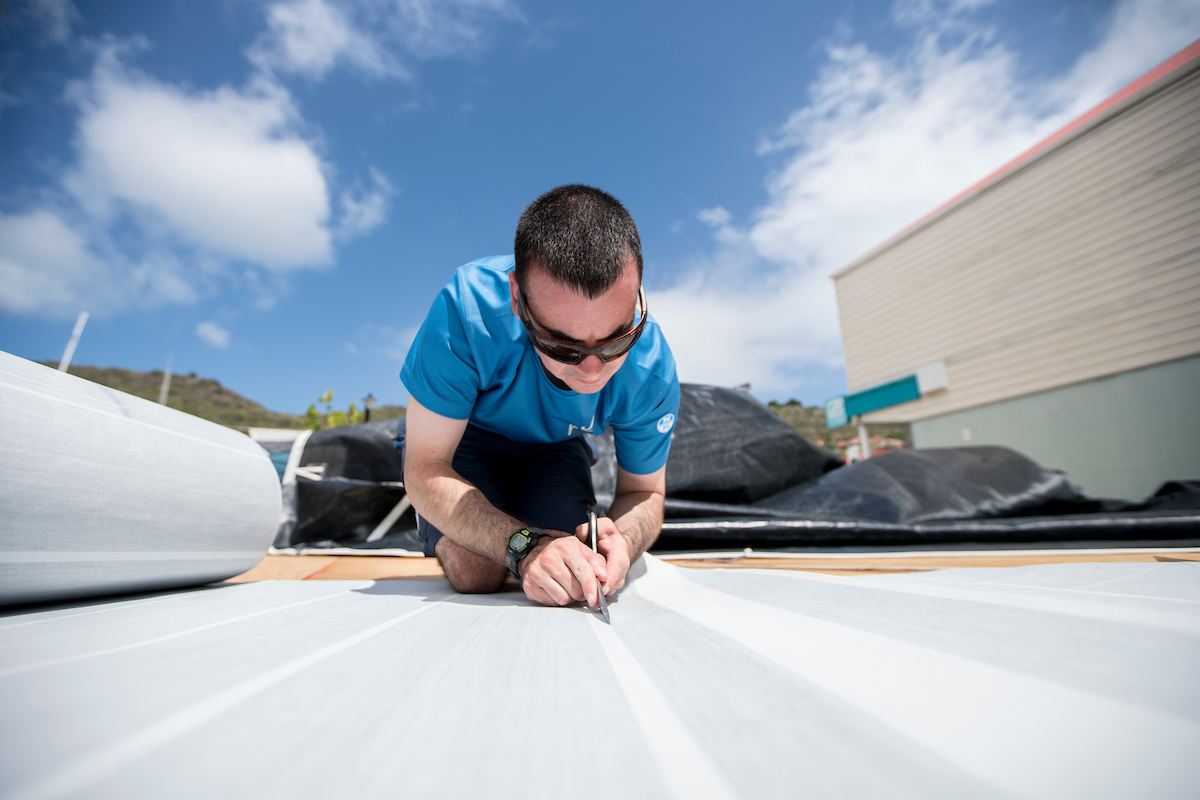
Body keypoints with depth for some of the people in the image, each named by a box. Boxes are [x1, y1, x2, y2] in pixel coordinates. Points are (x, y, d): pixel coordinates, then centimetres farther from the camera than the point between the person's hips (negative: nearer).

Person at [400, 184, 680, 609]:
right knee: (475, 572, -21)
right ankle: (441, 533, 16)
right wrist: (524, 546, -44)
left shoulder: (653, 370, -29)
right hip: (459, 432, -1)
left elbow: (644, 493, -13)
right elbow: (425, 470, -30)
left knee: (566, 579, -17)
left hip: (550, 445, 2)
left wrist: (621, 540, -37)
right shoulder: (469, 308, -38)